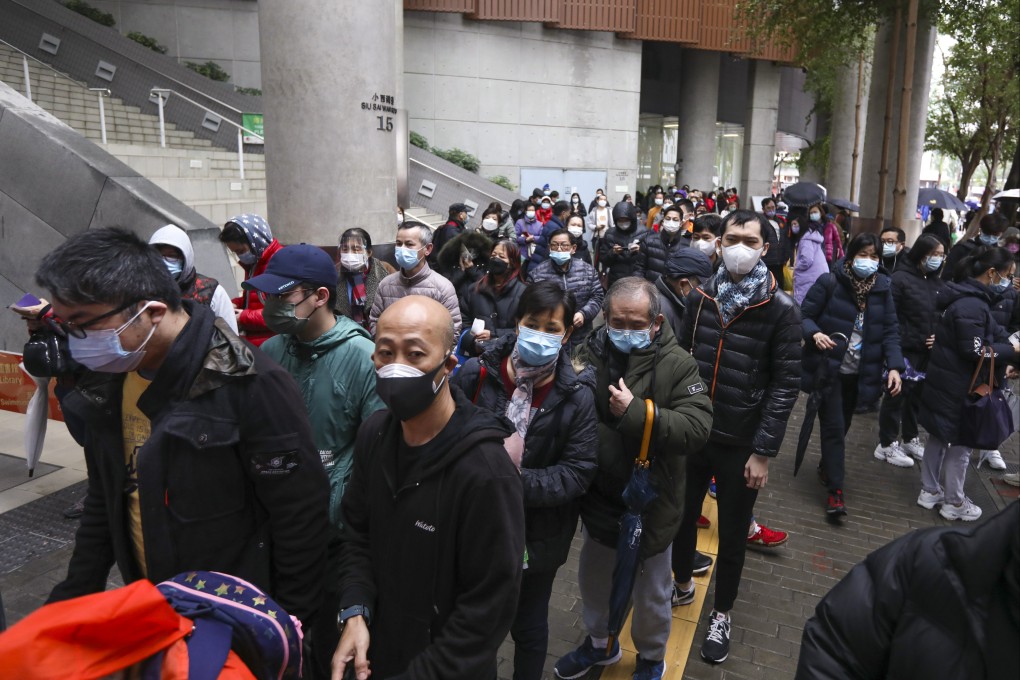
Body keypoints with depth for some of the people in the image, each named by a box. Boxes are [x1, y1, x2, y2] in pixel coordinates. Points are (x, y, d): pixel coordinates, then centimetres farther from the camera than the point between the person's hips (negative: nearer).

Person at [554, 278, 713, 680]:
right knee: (594, 580, 26)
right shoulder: (589, 353, -7)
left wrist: (635, 412, -32)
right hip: (598, 499, 4)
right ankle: (599, 642, 54)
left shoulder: (676, 364, -16)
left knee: (651, 593, 20)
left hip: (650, 504, -3)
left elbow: (697, 428, -27)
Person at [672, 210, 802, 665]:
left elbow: (785, 384, -9)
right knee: (682, 517, 17)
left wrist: (764, 451, -12)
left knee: (732, 534, 13)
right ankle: (682, 585, 45)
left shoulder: (781, 309, -9)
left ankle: (721, 615, 36)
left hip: (741, 443, -3)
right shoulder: (700, 297, 1)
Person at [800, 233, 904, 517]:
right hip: (828, 368, -4)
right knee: (833, 426, -6)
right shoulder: (829, 282, -11)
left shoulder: (883, 289, 2)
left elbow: (891, 330, 3)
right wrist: (815, 333, -29)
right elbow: (804, 315, -7)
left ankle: (827, 466, 42)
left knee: (842, 425, 17)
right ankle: (835, 490, 1)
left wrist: (894, 366, -8)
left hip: (859, 374, 5)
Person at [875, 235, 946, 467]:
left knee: (917, 395, 15)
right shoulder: (900, 278, -11)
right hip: (905, 349, -6)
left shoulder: (938, 283, 11)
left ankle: (910, 439, 30)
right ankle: (887, 444, 11)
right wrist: (898, 345, -19)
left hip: (929, 351, 7)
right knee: (897, 395, 1)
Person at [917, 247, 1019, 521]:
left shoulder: (968, 297, 9)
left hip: (946, 382, 10)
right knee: (960, 442, 4)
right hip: (958, 387, -10)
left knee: (939, 436, 18)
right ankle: (954, 503, 18)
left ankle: (930, 491, 30)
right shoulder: (972, 305, -22)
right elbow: (975, 351, -23)